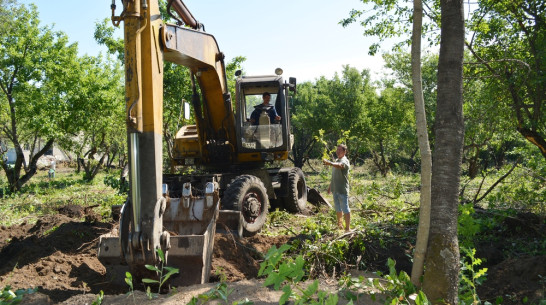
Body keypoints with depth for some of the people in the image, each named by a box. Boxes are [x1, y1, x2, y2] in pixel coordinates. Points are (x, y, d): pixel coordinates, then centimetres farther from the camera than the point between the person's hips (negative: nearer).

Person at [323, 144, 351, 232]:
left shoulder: (344, 161, -11)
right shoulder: (336, 161, 17)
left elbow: (339, 165, -36)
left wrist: (330, 163, -53)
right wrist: (330, 186, 26)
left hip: (342, 189, -8)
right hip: (335, 189, 8)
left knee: (345, 209, -5)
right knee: (338, 208, 18)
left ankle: (348, 228, -1)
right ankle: (339, 224, 33)